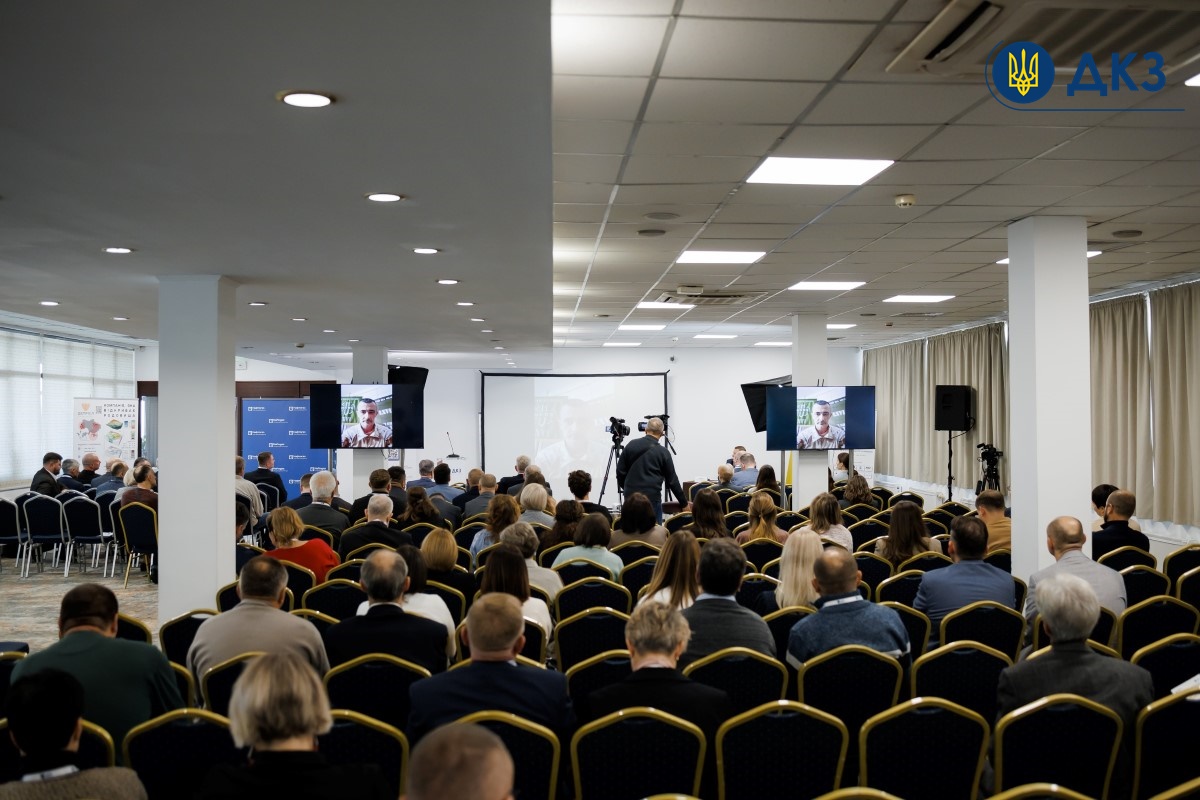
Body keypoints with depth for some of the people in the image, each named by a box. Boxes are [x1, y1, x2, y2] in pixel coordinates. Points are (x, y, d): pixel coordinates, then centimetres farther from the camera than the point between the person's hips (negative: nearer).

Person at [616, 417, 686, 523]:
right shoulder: (663, 452, -3)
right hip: (652, 498, -3)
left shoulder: (631, 445, 4)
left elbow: (620, 471, 5)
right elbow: (672, 481, 0)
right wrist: (684, 503, 8)